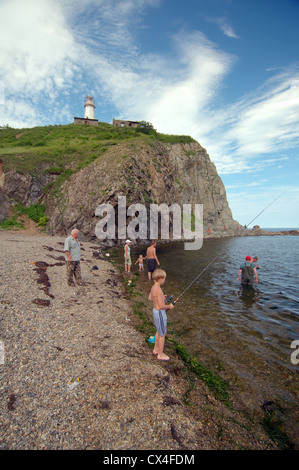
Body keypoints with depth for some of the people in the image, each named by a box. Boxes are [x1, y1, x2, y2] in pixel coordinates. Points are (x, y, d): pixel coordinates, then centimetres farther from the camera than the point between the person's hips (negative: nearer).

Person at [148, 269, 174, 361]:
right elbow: (161, 306, -28)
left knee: (159, 331, 26)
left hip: (155, 311, 9)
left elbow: (150, 298, 16)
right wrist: (170, 306, -11)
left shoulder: (153, 287, 0)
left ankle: (156, 349, 42)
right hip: (160, 313, -9)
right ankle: (160, 354, 25)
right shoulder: (158, 290, -29)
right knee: (162, 334, 8)